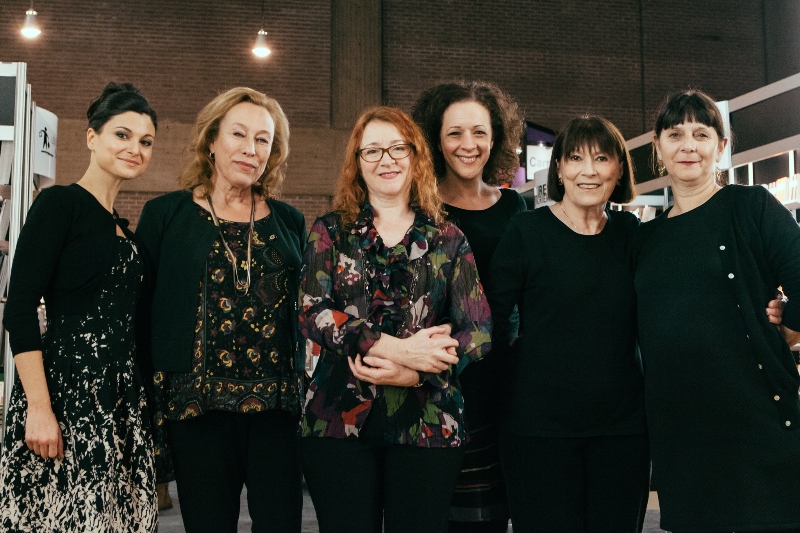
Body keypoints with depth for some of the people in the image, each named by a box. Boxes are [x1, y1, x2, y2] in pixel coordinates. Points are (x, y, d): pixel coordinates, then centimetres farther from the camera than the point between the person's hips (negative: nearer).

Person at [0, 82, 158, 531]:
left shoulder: (124, 228, 16)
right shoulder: (60, 203, -5)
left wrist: (144, 405, 12)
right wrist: (38, 407, -19)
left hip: (123, 395, 7)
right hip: (68, 387, -7)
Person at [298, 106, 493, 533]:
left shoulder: (448, 240, 7)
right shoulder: (330, 232, 7)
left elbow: (479, 331, 1)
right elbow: (312, 312, -6)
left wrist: (412, 372, -15)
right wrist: (395, 348, -18)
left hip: (428, 426, 1)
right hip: (339, 419, 0)